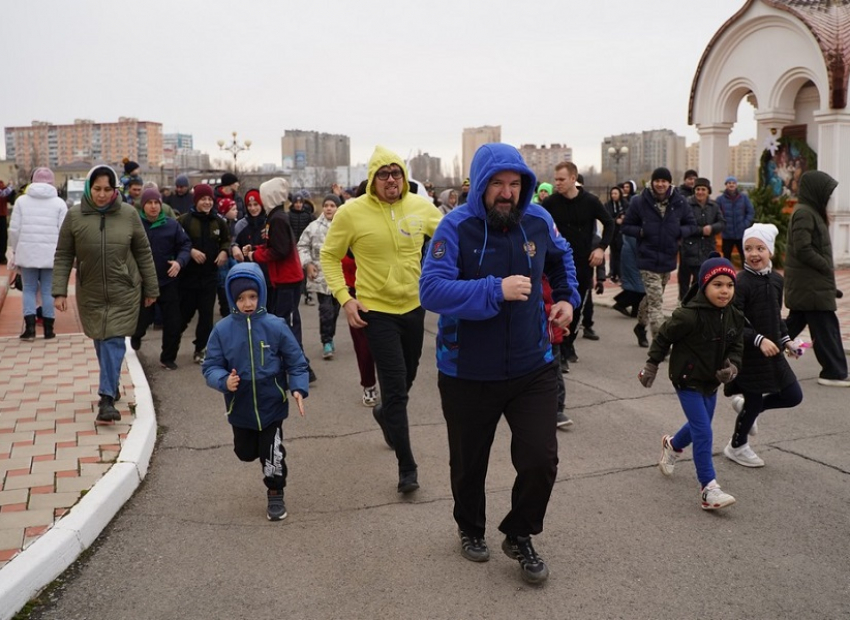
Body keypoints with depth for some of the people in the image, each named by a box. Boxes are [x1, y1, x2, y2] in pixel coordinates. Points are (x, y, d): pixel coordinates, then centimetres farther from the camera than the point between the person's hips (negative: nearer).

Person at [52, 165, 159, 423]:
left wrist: (151, 289, 5)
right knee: (101, 341, 12)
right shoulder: (74, 216, -4)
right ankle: (112, 385, 32)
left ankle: (107, 398, -6)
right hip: (90, 293, 2)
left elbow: (143, 253, 2)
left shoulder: (129, 214, -5)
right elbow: (63, 256, 0)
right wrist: (59, 291, -6)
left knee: (114, 341, -8)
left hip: (124, 292, -1)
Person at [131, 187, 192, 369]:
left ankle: (168, 357, 22)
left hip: (168, 282, 2)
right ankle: (137, 334, 47)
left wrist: (180, 261, -17)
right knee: (143, 320, 9)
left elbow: (185, 245, 2)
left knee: (173, 323, 3)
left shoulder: (172, 225, -2)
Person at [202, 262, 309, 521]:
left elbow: (296, 362, -5)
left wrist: (299, 389, -18)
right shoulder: (222, 329, -10)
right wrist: (224, 381, -25)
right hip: (240, 407, 2)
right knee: (246, 453, 17)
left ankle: (275, 494, 29)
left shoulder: (275, 326, -12)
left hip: (272, 405, -2)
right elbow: (211, 366, -6)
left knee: (272, 453, 4)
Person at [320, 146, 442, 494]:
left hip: (414, 306, 5)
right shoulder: (352, 212, -13)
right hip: (376, 310, -4)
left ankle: (385, 414, 56)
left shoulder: (421, 206, -3)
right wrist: (344, 298, -13)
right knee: (395, 387, -6)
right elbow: (329, 256, -3)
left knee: (406, 379, 22)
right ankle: (407, 467, 6)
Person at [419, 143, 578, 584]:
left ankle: (519, 536, 28)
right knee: (468, 463, 17)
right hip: (467, 373, -2)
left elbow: (560, 256, 22)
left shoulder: (537, 220, -2)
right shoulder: (456, 228, -17)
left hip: (532, 367, 3)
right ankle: (471, 529, 46)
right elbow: (432, 290, -30)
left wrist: (567, 296, 11)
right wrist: (496, 290, -34)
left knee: (540, 461, -1)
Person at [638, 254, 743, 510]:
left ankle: (672, 446, 55)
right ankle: (708, 489, -5)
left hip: (711, 383, 8)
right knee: (703, 432, -11)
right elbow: (663, 337, -12)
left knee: (698, 426, 23)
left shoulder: (734, 317, -3)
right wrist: (652, 365, -4)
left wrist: (732, 367, -13)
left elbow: (736, 347, 7)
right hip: (688, 381, -7)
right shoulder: (689, 316, -24)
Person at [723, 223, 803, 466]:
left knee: (793, 396, 10)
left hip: (773, 351, 7)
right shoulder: (741, 283, -18)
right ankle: (737, 447, 30)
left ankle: (746, 405, 32)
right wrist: (759, 340, -26)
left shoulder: (777, 280, 4)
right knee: (754, 402, 6)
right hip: (749, 353, -7)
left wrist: (786, 340, 9)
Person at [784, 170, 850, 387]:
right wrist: (826, 267, -14)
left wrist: (826, 268, 15)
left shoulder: (810, 211, 15)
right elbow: (802, 250, -22)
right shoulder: (804, 213, -16)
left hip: (805, 283, 10)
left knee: (796, 321, 14)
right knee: (825, 327, -4)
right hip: (810, 283, -10)